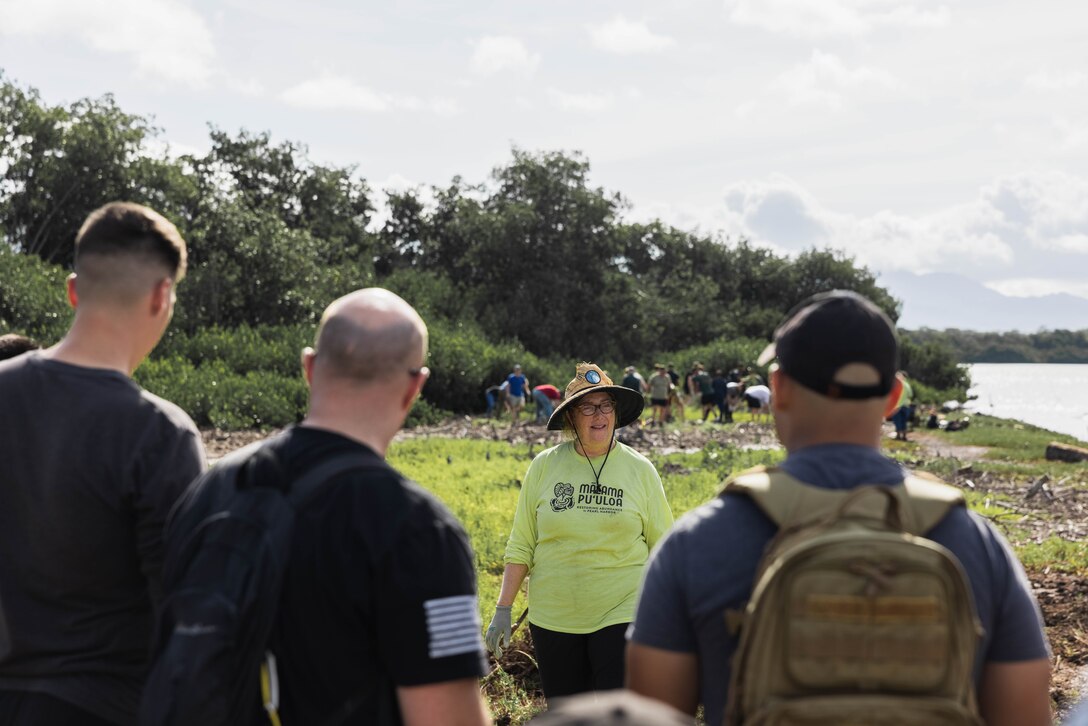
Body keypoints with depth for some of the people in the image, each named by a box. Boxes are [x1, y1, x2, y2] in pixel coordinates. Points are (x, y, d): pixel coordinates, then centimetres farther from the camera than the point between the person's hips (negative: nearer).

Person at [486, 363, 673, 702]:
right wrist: (503, 609, 1)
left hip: (621, 614, -2)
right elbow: (520, 545, 4)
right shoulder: (545, 466, 1)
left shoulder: (640, 470, 0)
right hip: (553, 619, 2)